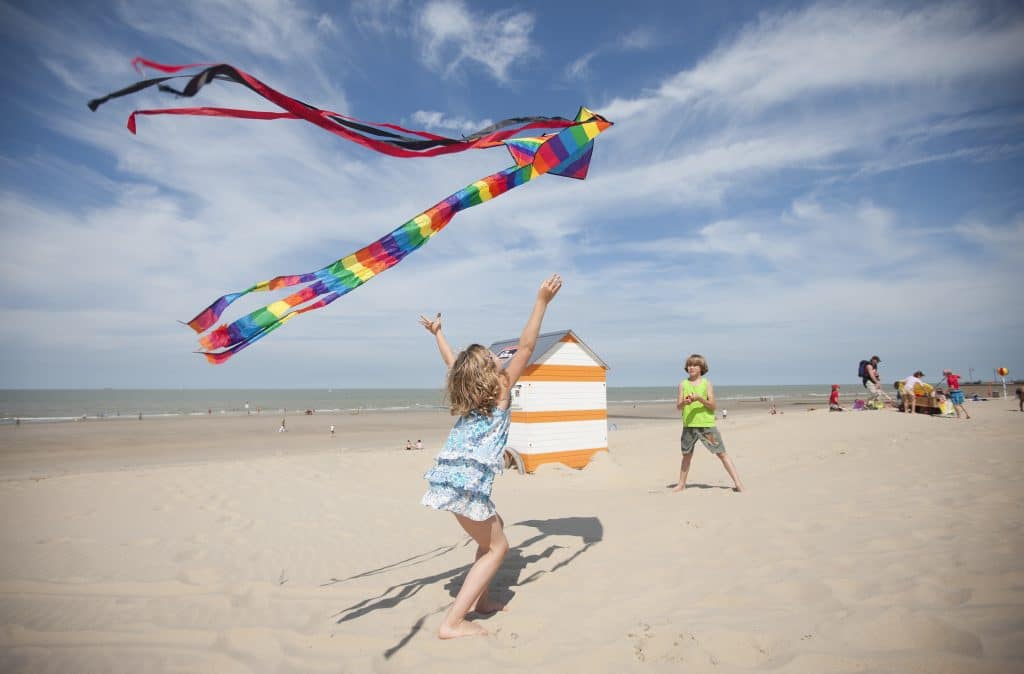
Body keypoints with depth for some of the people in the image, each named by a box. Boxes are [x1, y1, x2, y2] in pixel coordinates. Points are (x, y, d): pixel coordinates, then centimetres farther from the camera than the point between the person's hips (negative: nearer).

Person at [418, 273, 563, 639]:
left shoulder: (469, 389, 13)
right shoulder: (501, 388, -4)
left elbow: (452, 362, 31)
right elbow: (526, 346, -9)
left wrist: (437, 333, 45)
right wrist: (542, 302, -9)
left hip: (451, 474, 8)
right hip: (467, 480, -8)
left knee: (495, 528, 25)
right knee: (496, 547, 4)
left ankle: (480, 598, 31)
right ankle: (453, 622, 0)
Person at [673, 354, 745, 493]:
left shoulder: (707, 383, 1)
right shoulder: (683, 384, 5)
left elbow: (712, 405, -6)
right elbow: (678, 407, 1)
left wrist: (699, 398, -21)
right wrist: (685, 402, -21)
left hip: (707, 424, -2)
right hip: (689, 425, 2)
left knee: (721, 453, -2)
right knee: (686, 455, 12)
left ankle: (738, 483, 2)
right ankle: (681, 484, 24)